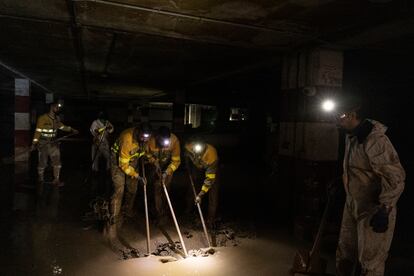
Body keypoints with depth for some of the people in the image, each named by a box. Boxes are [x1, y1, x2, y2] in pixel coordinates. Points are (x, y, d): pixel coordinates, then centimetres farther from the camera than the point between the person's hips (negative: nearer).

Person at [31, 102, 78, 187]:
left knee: (57, 161, -2)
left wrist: (72, 130, 21)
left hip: (53, 143, 5)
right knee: (42, 163, 5)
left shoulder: (57, 118, 6)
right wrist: (34, 143, -19)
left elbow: (62, 126, 25)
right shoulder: (42, 118, -13)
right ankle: (41, 180, 25)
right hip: (43, 144, -5)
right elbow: (38, 131, -15)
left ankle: (56, 180, 4)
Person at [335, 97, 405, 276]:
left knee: (370, 261, 5)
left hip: (373, 209, -9)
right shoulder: (351, 137, 5)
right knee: (344, 252, 20)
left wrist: (384, 210, -26)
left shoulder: (375, 140, -25)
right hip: (352, 204, 9)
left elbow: (395, 178, -25)